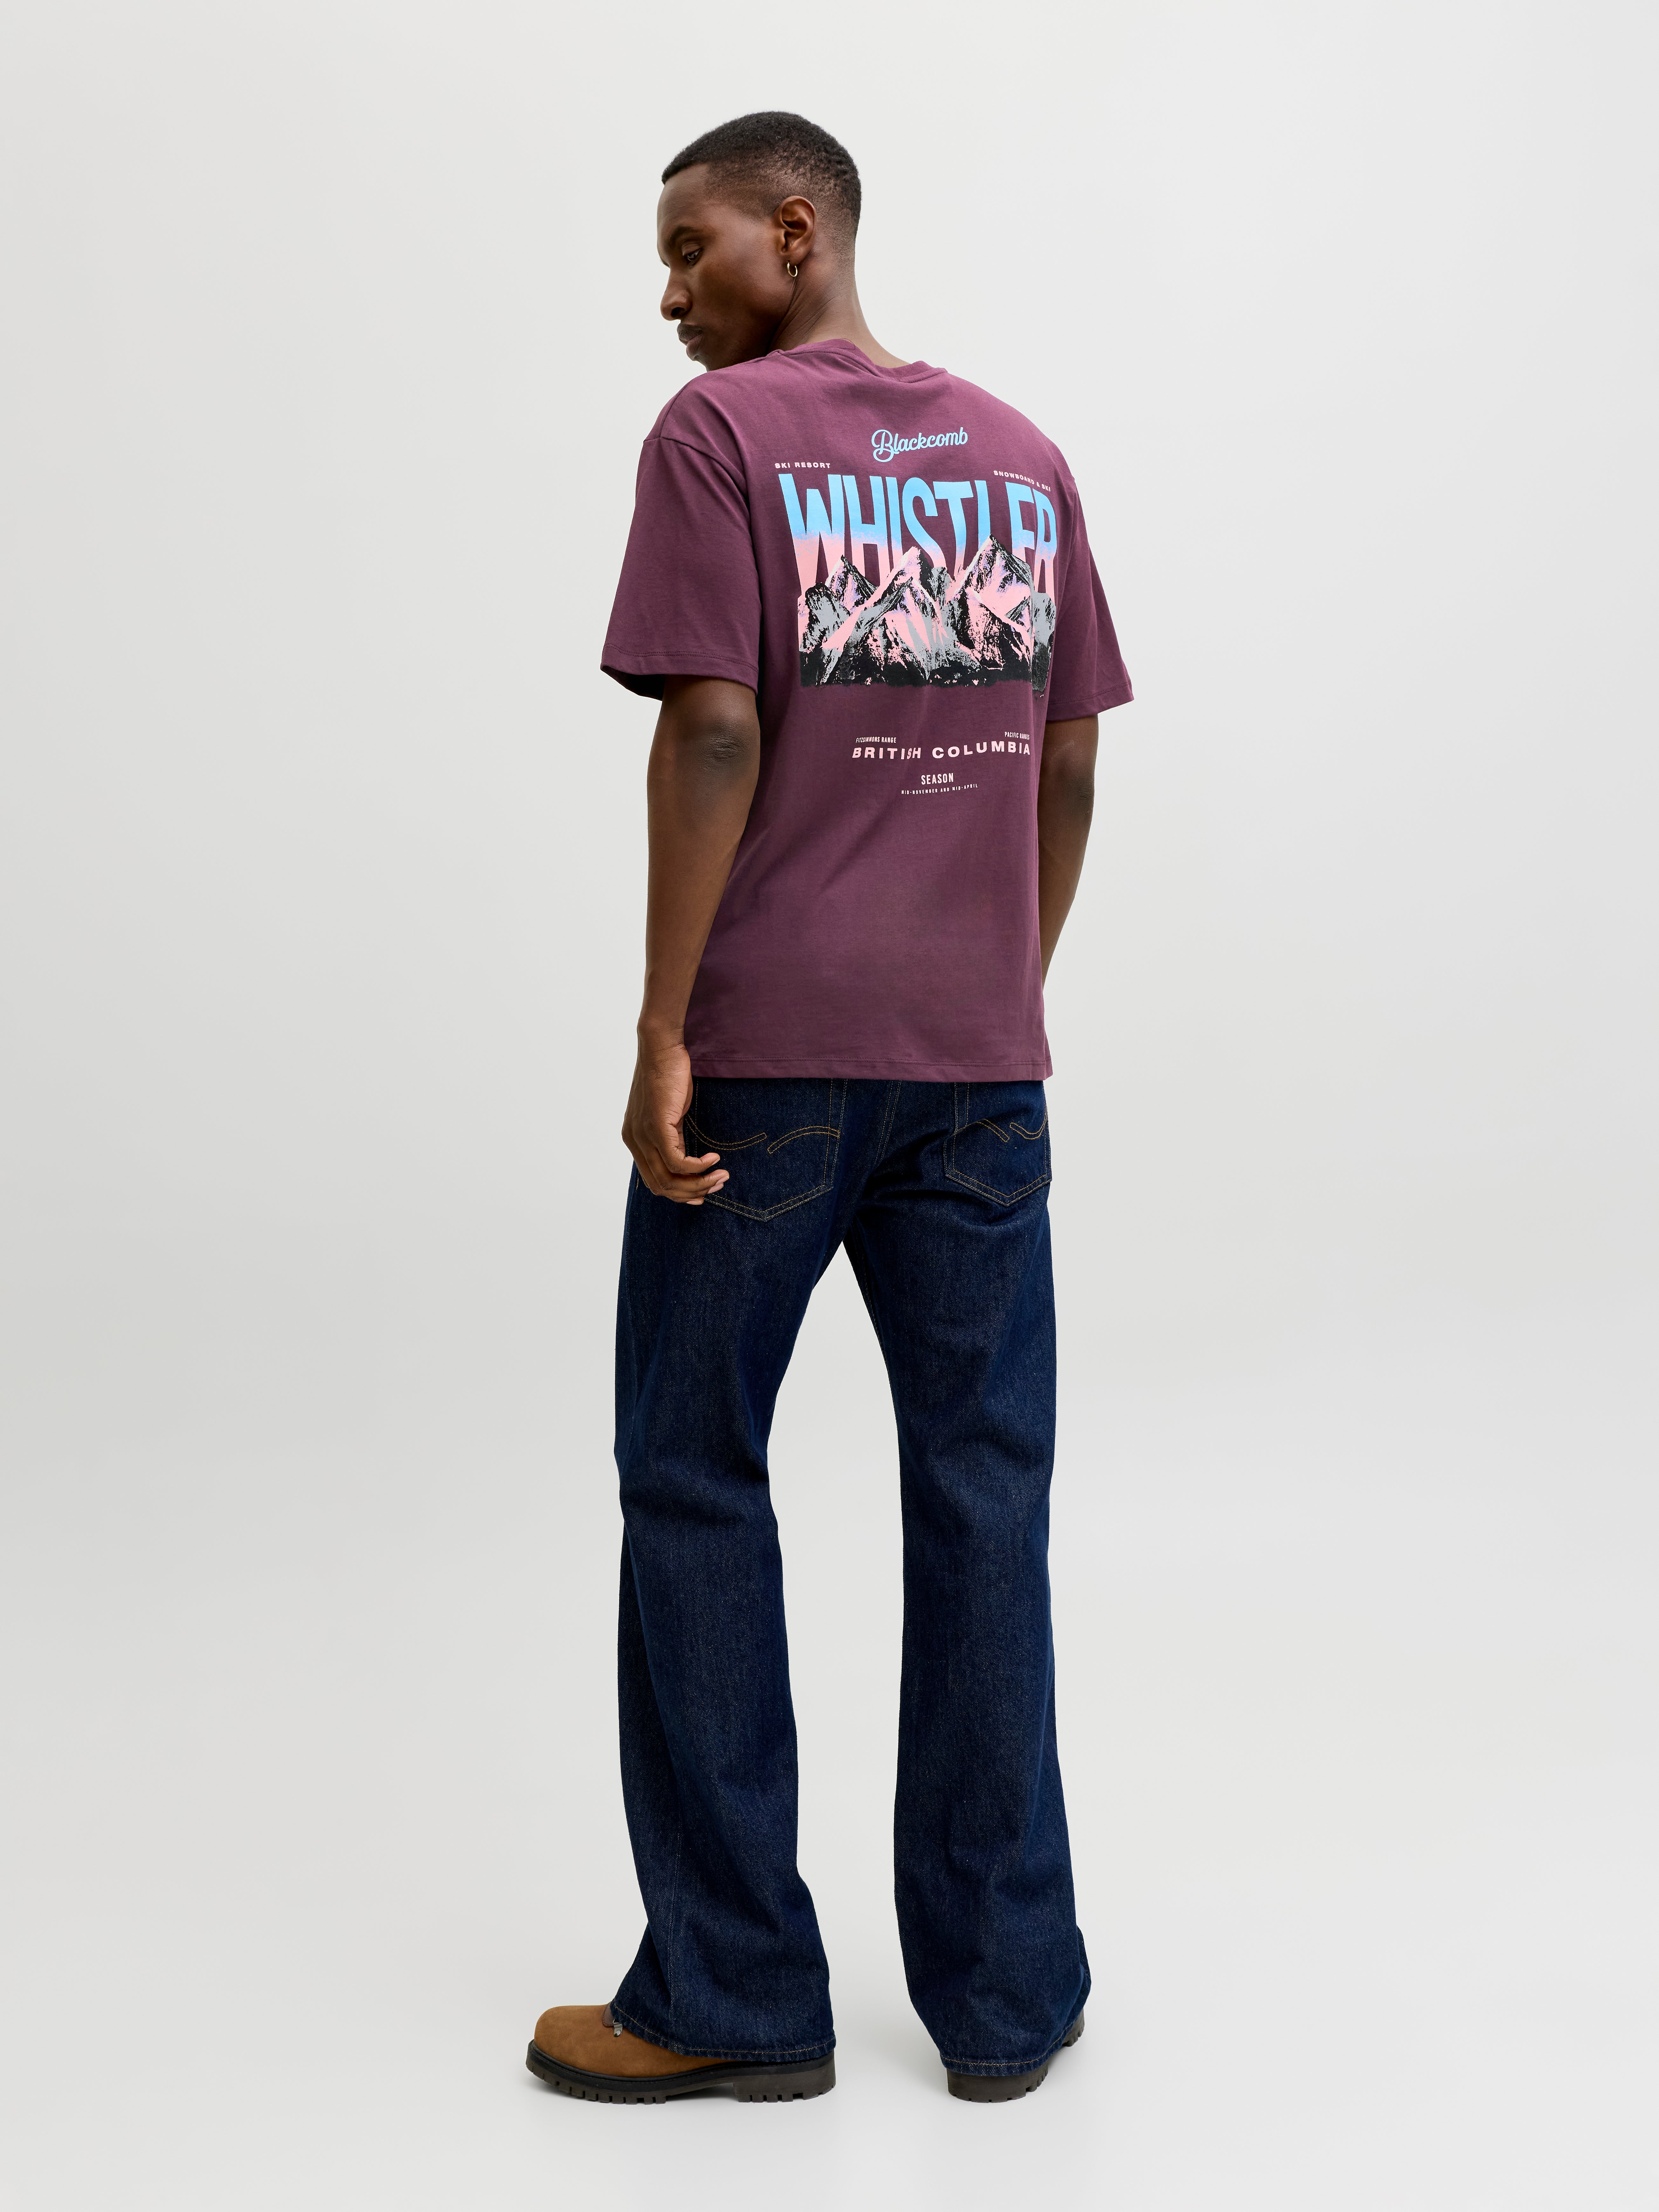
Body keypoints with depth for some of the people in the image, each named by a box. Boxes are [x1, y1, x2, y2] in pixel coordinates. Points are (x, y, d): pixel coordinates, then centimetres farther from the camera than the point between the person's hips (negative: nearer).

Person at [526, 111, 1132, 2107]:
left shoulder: (718, 436, -4)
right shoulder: (1021, 459, 12)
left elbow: (714, 735, -14)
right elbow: (1068, 765, 11)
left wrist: (663, 1031, -11)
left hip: (766, 1054, -5)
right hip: (980, 1061, 5)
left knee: (694, 1488, 7)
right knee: (982, 1494, 8)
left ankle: (731, 1991, 14)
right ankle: (1004, 1988, 17)